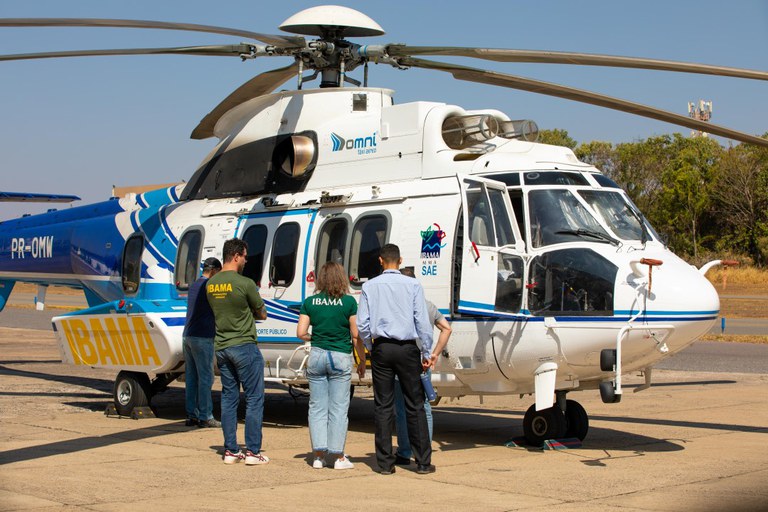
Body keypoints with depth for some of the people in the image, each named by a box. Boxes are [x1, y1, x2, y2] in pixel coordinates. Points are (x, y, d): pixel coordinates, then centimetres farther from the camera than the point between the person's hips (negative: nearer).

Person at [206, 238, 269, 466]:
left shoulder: (211, 284, 5)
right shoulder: (245, 283, -15)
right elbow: (262, 314, -3)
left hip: (221, 347, 7)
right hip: (244, 346, -7)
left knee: (228, 398, 11)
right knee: (254, 398, 1)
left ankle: (230, 450, 13)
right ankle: (253, 451, 0)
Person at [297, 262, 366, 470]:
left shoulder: (310, 302, 1)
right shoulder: (349, 302, -6)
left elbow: (301, 333, -2)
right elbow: (356, 336, -4)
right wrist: (362, 361, 6)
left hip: (317, 356, 2)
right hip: (340, 358, -2)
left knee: (317, 407, 9)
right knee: (338, 408, 4)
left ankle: (318, 455, 7)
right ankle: (338, 457, 7)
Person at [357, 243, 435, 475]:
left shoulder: (370, 286, 3)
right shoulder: (412, 285, -1)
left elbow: (362, 324, 1)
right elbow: (423, 321, -2)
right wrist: (427, 353, 5)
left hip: (381, 348, 1)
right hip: (407, 349, -1)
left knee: (383, 406, 5)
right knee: (415, 406, 4)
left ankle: (385, 462, 5)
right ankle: (423, 462, 4)